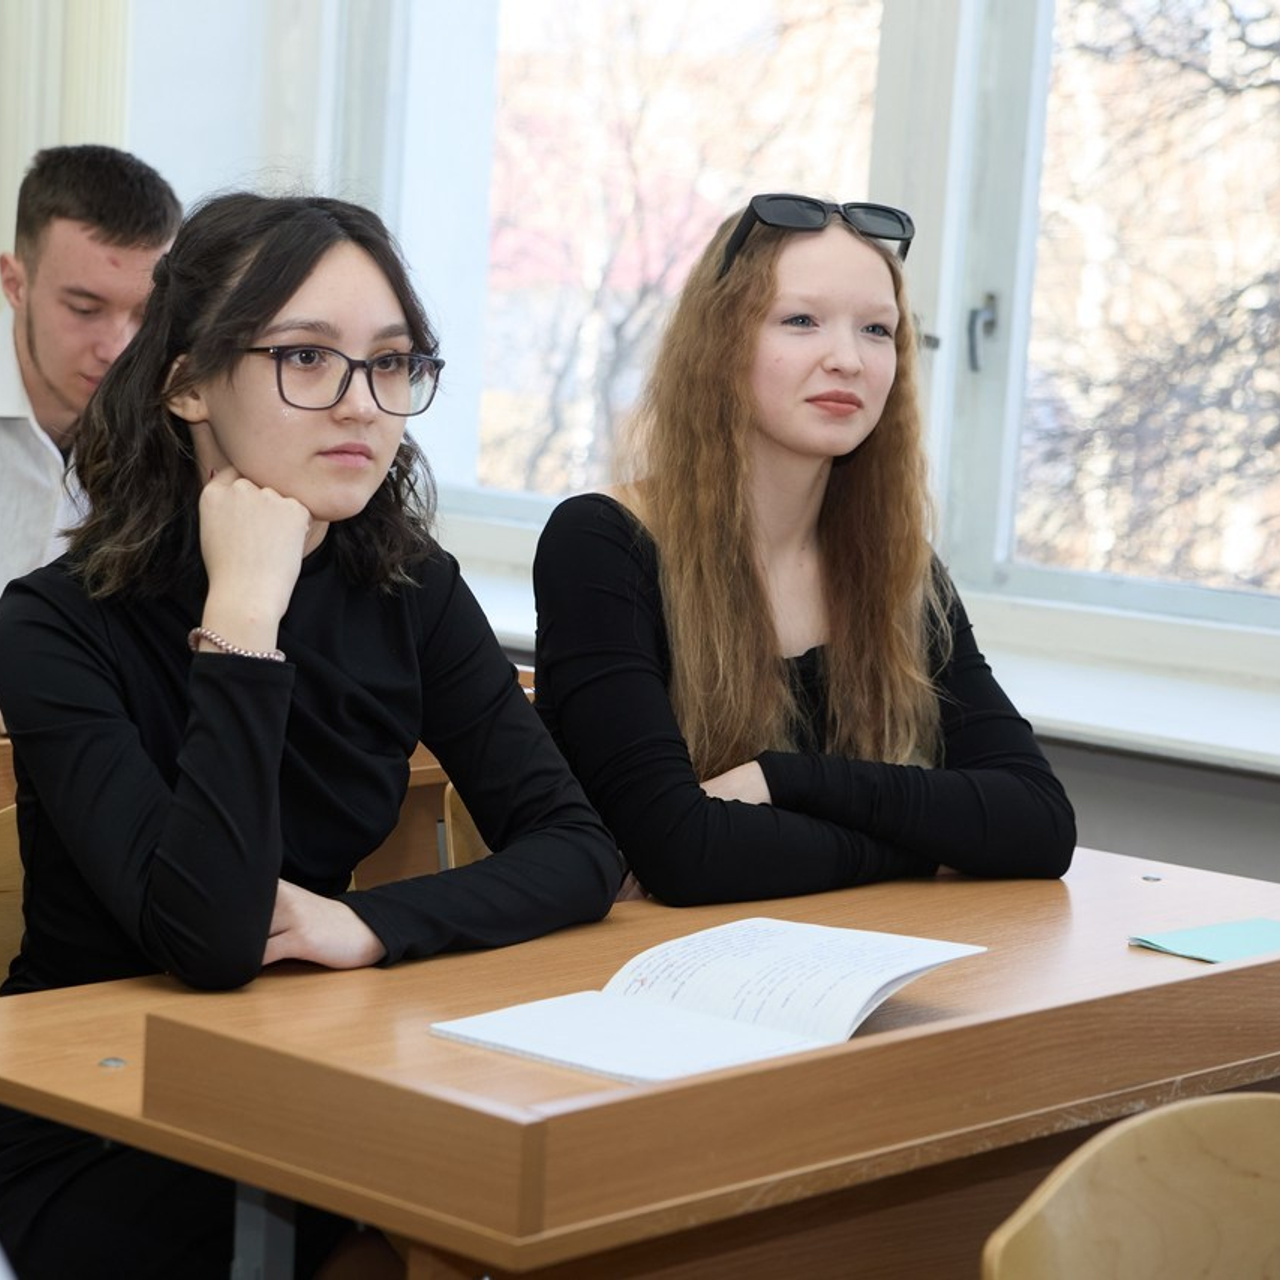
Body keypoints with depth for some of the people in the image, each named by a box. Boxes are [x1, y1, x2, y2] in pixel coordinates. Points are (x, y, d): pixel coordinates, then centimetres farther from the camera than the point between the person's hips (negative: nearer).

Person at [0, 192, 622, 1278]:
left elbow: (580, 851, -4)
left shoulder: (412, 595, 1)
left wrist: (366, 924, -20)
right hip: (98, 1141, -6)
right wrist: (243, 615, -27)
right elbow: (210, 939, -29)